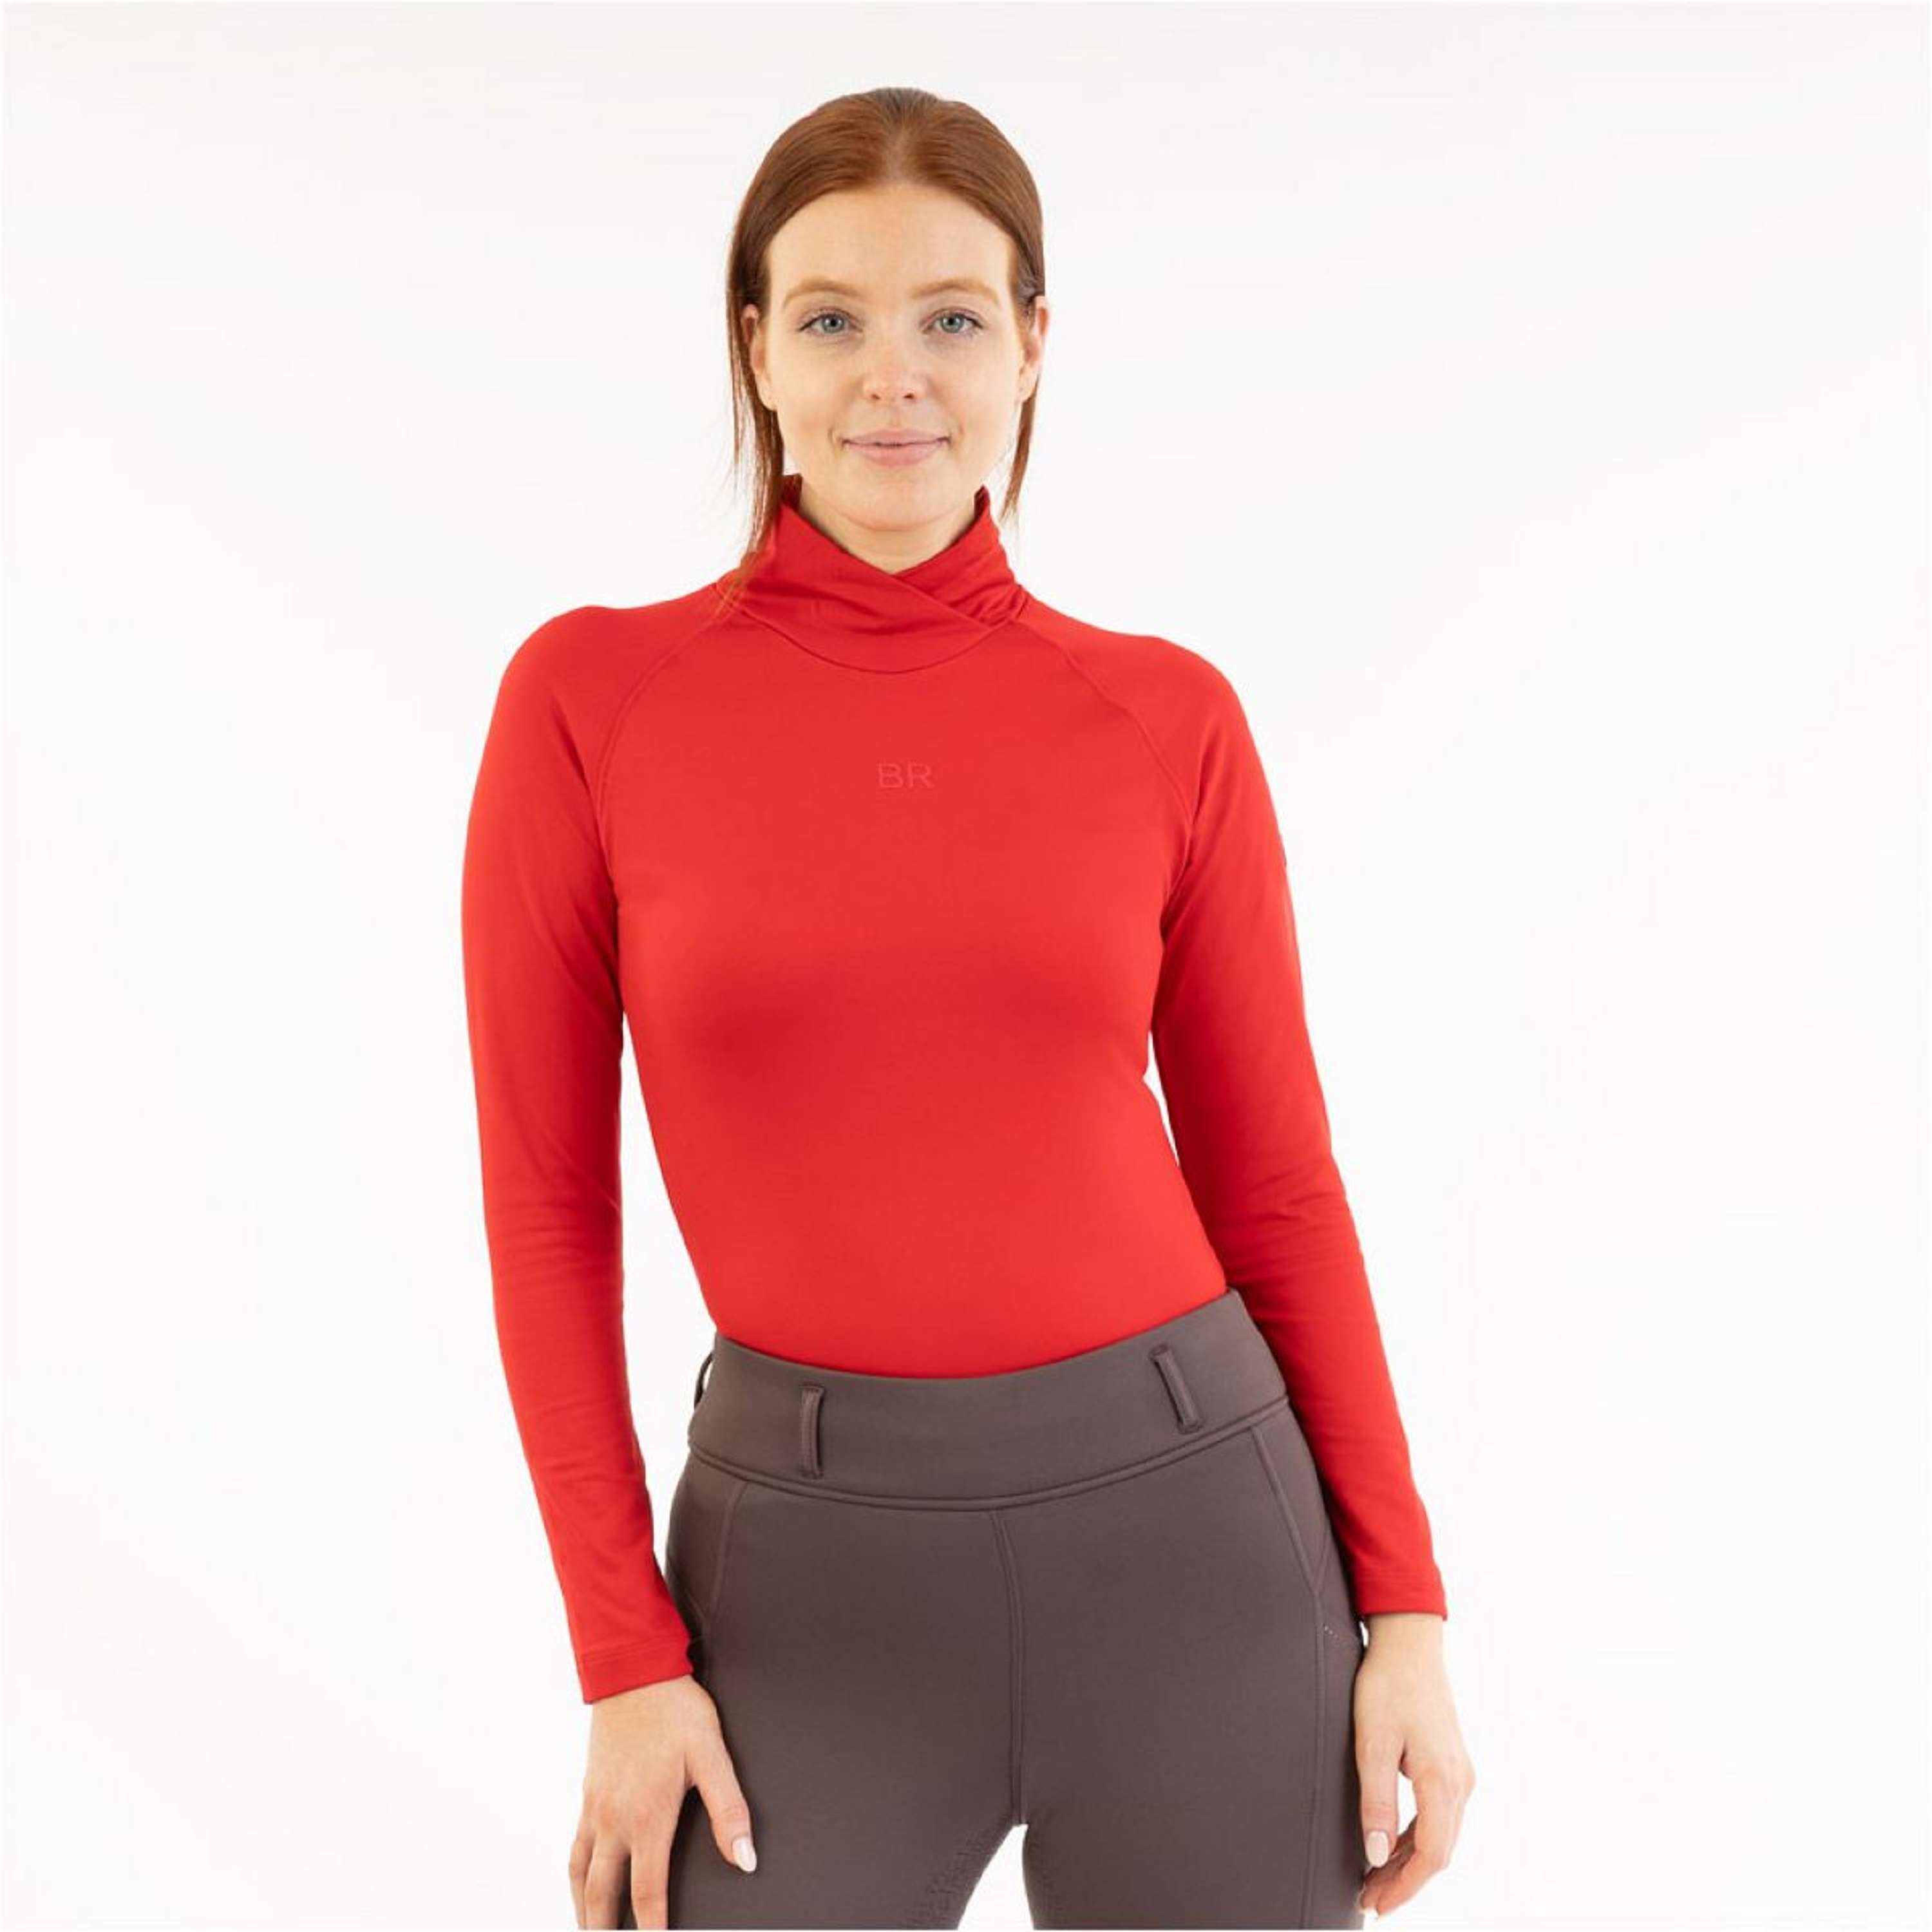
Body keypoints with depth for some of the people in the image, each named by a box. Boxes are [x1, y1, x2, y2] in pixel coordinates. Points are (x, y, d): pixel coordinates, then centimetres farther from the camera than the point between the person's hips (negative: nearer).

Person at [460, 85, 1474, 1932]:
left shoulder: (1166, 718, -1)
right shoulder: (591, 697, -4)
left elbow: (1274, 1180, 4)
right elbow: (548, 1202, -1)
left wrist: (1401, 1604, 1)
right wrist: (627, 1652, -3)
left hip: (1180, 1526, 1)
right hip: (813, 1565, -1)